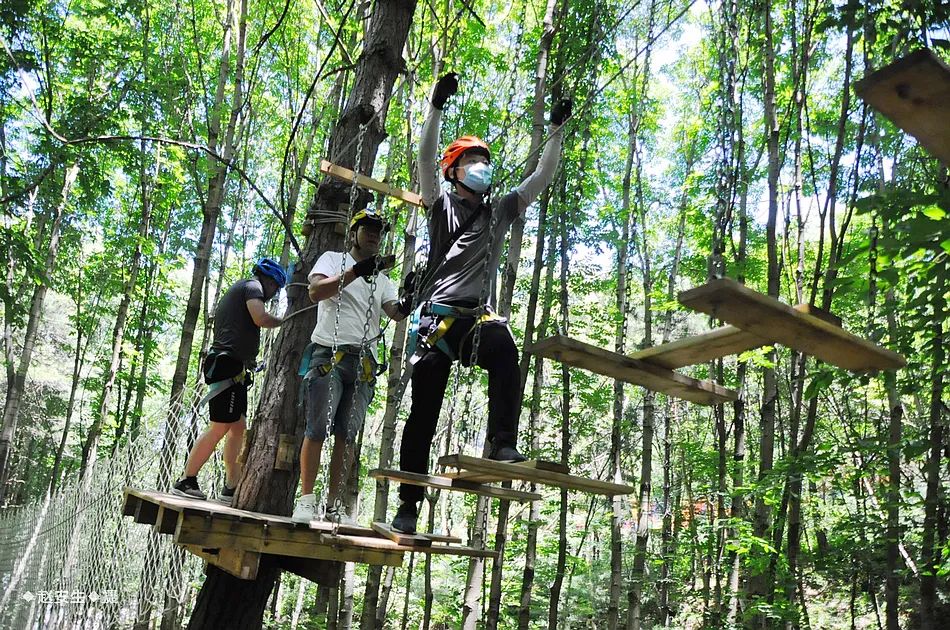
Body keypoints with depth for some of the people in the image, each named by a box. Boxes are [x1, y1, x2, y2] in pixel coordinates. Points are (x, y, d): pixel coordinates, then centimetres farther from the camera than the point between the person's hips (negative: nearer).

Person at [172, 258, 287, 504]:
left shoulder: (236, 290, 29)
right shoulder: (253, 285, -1)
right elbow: (260, 318, -19)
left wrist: (249, 360, 28)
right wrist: (285, 321, -3)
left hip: (232, 367, 11)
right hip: (229, 364, -11)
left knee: (239, 428, 8)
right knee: (220, 427, -10)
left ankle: (231, 489, 7)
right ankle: (186, 482, -4)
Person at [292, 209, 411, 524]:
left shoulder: (382, 279, 22)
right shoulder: (333, 259, 8)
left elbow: (396, 312, 4)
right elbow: (315, 292, -12)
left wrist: (409, 299, -19)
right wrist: (357, 270, -22)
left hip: (364, 363, 5)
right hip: (329, 354, -4)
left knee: (347, 436, 4)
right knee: (317, 429, -6)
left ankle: (334, 506, 8)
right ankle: (306, 499, 2)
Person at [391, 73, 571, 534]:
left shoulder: (500, 210, 18)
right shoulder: (441, 206, 10)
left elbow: (542, 178, 15)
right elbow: (426, 158, -4)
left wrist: (556, 130, 10)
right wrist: (436, 107, -12)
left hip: (479, 317, 2)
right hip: (438, 317, -1)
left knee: (504, 350, -36)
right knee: (423, 412, 0)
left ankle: (503, 443, -35)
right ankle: (408, 503, 10)